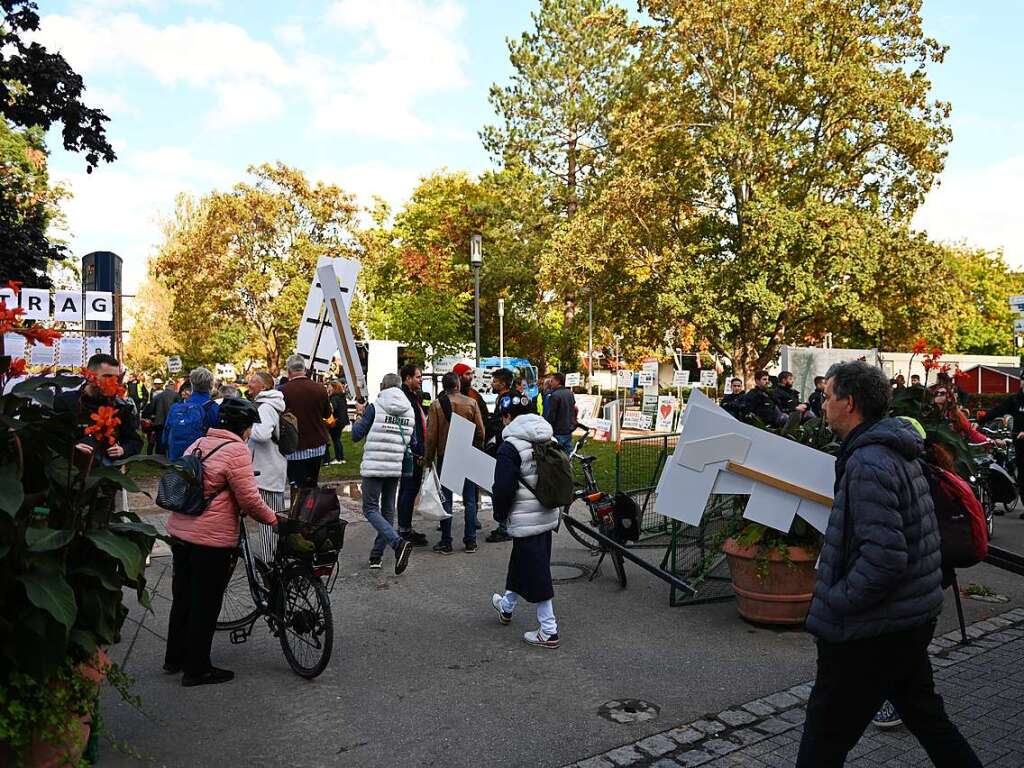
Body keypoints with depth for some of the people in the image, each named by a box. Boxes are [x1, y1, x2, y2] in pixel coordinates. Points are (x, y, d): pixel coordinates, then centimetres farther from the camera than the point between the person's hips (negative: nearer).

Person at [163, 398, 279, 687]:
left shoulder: (199, 443, 10)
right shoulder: (236, 450, -15)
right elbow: (249, 499, -16)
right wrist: (273, 518, -1)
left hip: (180, 531, 8)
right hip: (211, 538, -8)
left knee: (183, 597, 20)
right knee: (206, 604, 5)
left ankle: (174, 658, 34)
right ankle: (197, 669, 15)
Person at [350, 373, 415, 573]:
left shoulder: (375, 408, -8)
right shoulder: (409, 411, 6)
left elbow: (356, 435, -4)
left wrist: (360, 416, 14)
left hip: (374, 466, -5)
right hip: (396, 467, 5)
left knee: (370, 508, -1)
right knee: (387, 509, 14)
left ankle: (398, 542, -22)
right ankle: (376, 555, 19)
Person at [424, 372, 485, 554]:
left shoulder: (436, 405, -7)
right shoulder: (471, 403, -4)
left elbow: (431, 435, -6)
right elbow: (480, 431, -1)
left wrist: (428, 459, 4)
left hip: (445, 456, -1)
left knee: (445, 500, 6)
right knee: (469, 500, 9)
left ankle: (446, 542, 7)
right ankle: (470, 541, 12)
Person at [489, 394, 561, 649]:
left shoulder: (510, 446, -16)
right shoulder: (550, 441, 8)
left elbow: (504, 488, -18)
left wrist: (499, 513, -1)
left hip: (525, 519, -8)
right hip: (548, 514, 8)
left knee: (535, 572, -1)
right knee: (521, 562, 24)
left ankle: (549, 632, 4)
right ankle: (507, 606, 44)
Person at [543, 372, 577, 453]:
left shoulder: (554, 395, -17)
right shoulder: (570, 393, 8)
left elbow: (551, 415, -17)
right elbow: (574, 408, 17)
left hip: (558, 432, -8)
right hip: (569, 430, 8)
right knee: (569, 453, 13)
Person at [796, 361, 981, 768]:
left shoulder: (868, 464, -23)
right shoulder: (898, 451, 9)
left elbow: (883, 558, -29)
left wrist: (834, 601, -19)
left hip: (872, 631, -10)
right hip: (913, 618, 10)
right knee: (924, 713, 24)